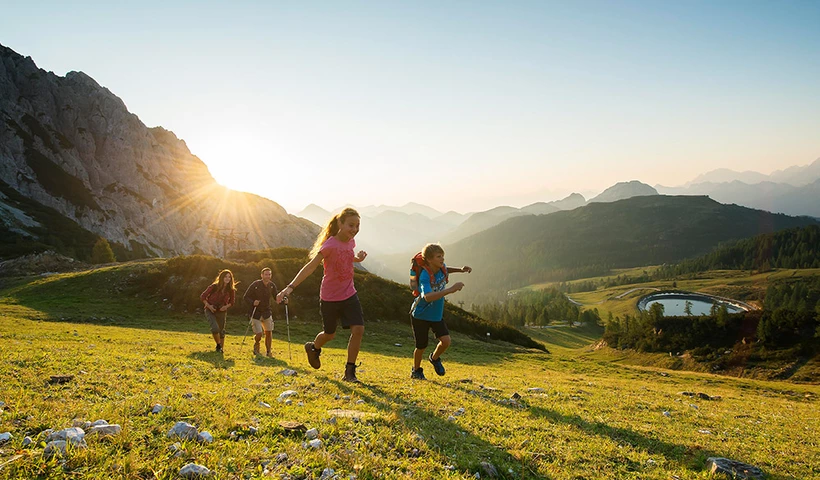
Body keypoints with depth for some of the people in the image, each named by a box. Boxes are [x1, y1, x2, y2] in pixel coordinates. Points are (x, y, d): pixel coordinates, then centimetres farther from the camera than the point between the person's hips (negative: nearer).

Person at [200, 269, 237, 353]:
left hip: (221, 311, 3)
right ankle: (218, 345, 2)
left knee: (221, 331, 8)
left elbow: (232, 301, 10)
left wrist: (226, 306, -9)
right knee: (215, 328, -21)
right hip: (210, 310, -3)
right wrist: (208, 306, -16)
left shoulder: (231, 290, -7)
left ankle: (222, 348, 26)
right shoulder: (214, 286, -15)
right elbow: (202, 296, -6)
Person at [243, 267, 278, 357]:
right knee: (259, 334, -9)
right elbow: (246, 297, -11)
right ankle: (256, 346, 25)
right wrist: (252, 303, -31)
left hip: (267, 312, 4)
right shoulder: (255, 285, -16)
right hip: (255, 313, -4)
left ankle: (268, 352, 15)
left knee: (269, 332, -2)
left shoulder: (272, 285, -2)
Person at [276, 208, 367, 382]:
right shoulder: (330, 245, -21)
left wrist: (357, 258, 0)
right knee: (329, 334, 13)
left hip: (349, 294, 5)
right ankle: (313, 348, 50)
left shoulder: (350, 242, 0)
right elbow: (310, 266, -29)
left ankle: (350, 372, 3)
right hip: (330, 297, -5)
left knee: (358, 329, -11)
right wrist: (291, 287, -39)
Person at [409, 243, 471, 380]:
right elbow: (428, 297, -46)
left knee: (446, 341, -11)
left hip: (437, 314, 5)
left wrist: (460, 270, 6)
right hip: (421, 315, -5)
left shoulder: (441, 267, -8)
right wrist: (451, 290, -51)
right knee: (421, 346, 7)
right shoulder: (425, 276, -29)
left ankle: (434, 358, 21)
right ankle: (416, 371, 35)